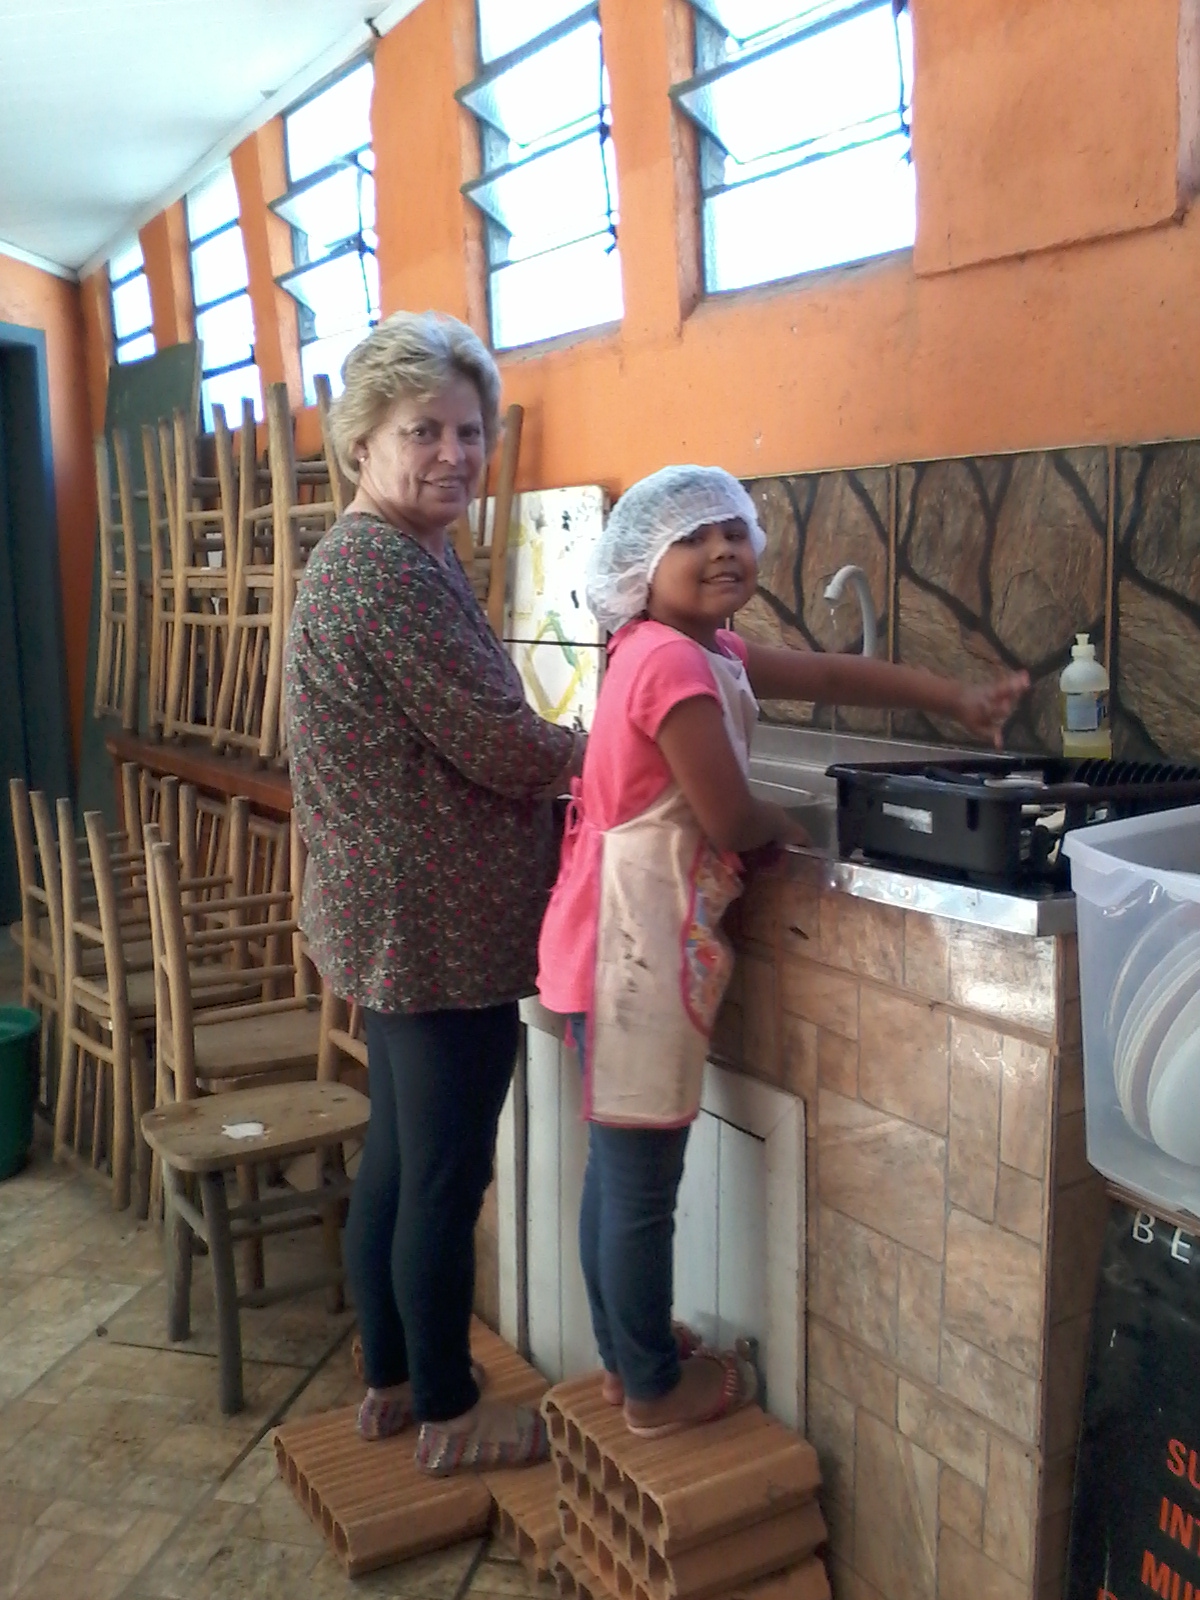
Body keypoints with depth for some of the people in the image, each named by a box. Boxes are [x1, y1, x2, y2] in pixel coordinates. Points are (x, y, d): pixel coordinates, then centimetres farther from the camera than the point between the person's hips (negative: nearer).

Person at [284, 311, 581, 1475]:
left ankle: (390, 1380, 35)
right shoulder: (392, 566, -19)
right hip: (445, 929, -10)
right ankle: (449, 1416, 23)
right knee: (446, 1176, 5)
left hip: (393, 922, 10)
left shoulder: (364, 555, 14)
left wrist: (557, 763, 7)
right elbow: (499, 746, -19)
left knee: (397, 1158, 19)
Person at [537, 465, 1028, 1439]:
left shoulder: (707, 651, 12)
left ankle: (628, 1357, 34)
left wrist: (960, 700, 17)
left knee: (621, 1167, 19)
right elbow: (731, 821, -18)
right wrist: (789, 827, 4)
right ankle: (656, 1388, 20)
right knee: (644, 1180, 4)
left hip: (626, 942, 10)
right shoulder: (674, 663, -18)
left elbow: (831, 676, 20)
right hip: (639, 947, -10)